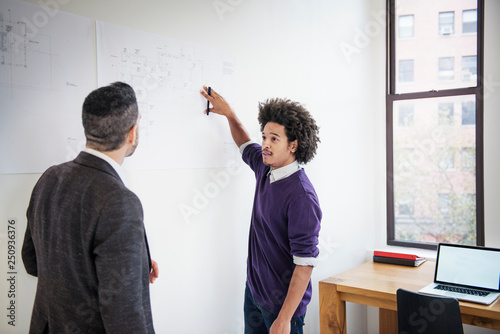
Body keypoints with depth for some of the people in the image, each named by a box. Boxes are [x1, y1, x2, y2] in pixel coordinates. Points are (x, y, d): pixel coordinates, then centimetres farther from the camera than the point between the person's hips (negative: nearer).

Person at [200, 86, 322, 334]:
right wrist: (229, 114, 18)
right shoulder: (265, 169, 0)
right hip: (254, 290, 8)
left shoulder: (301, 196, -25)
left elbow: (305, 262, -25)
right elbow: (245, 145, 25)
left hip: (282, 301, -7)